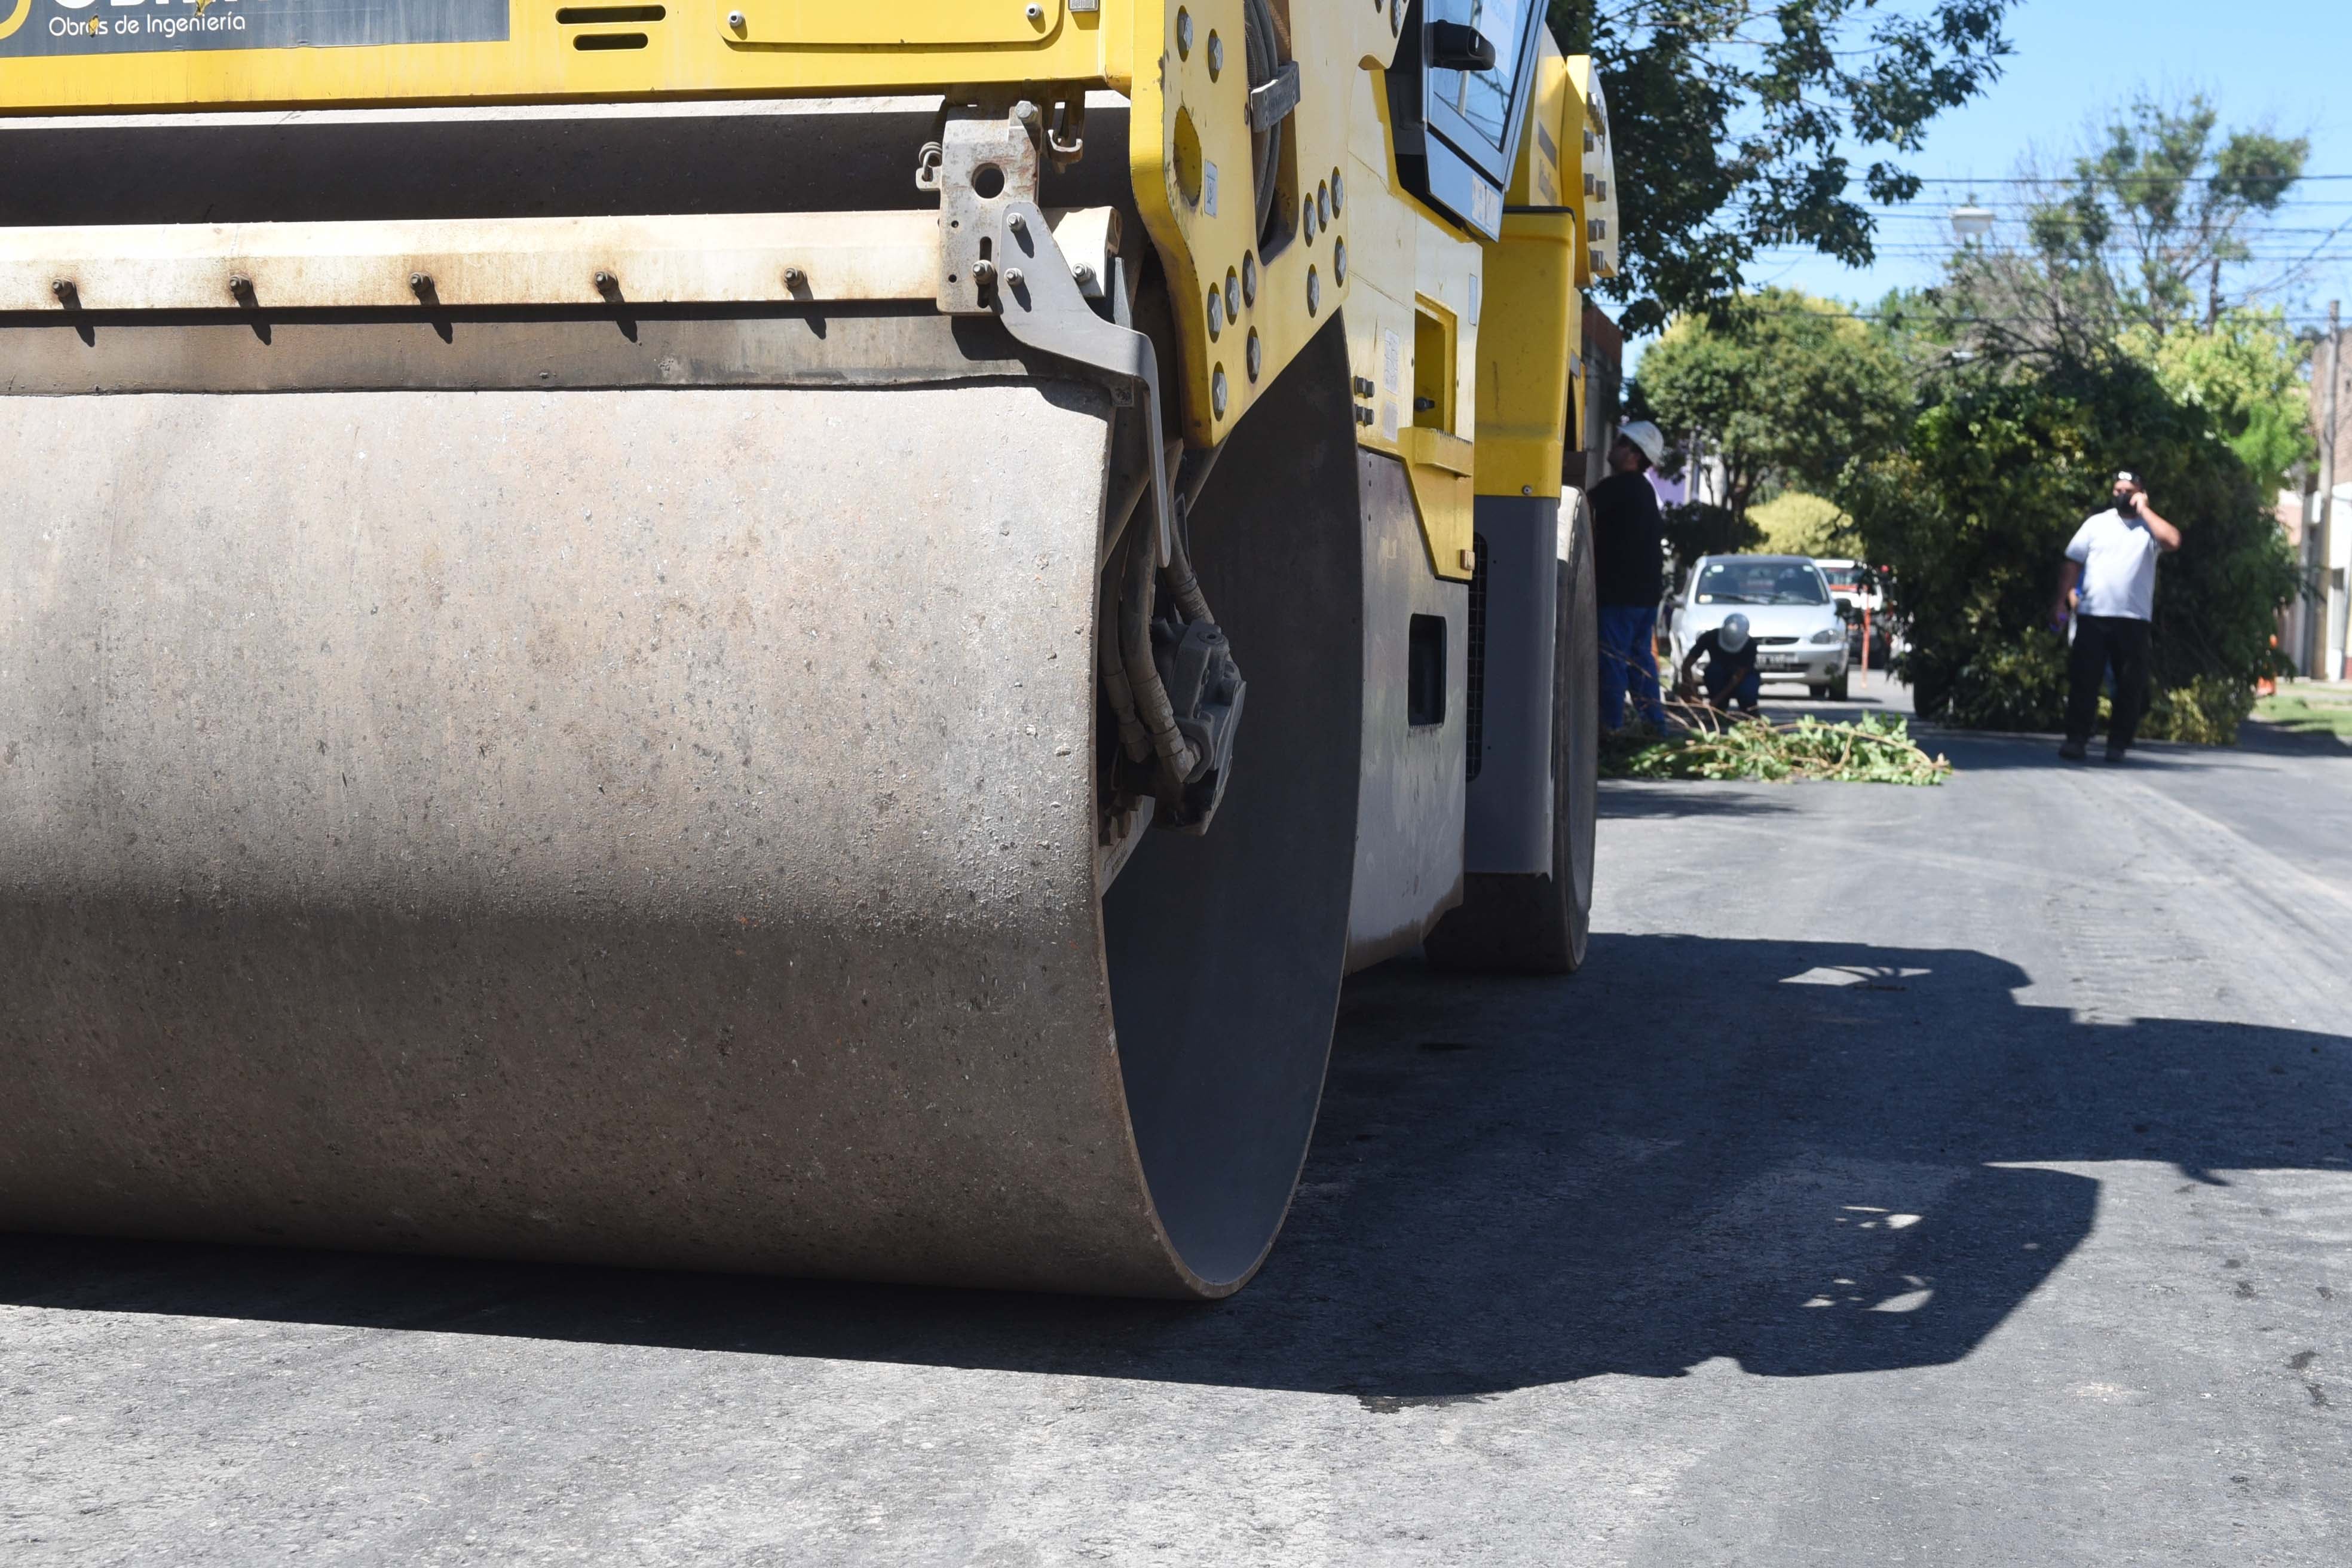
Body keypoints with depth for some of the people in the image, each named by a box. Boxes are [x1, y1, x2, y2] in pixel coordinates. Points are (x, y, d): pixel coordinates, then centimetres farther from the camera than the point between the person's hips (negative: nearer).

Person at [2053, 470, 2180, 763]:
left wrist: (2144, 510, -8)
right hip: (2092, 616, 1)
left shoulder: (2150, 527, 4)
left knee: (2130, 684, 2)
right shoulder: (2096, 523, 8)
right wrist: (2062, 602, 1)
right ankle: (2077, 739, 2)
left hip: (2133, 619, -1)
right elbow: (2073, 563, 9)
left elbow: (2173, 541, -18)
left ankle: (2118, 744, 9)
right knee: (2083, 680, -2)